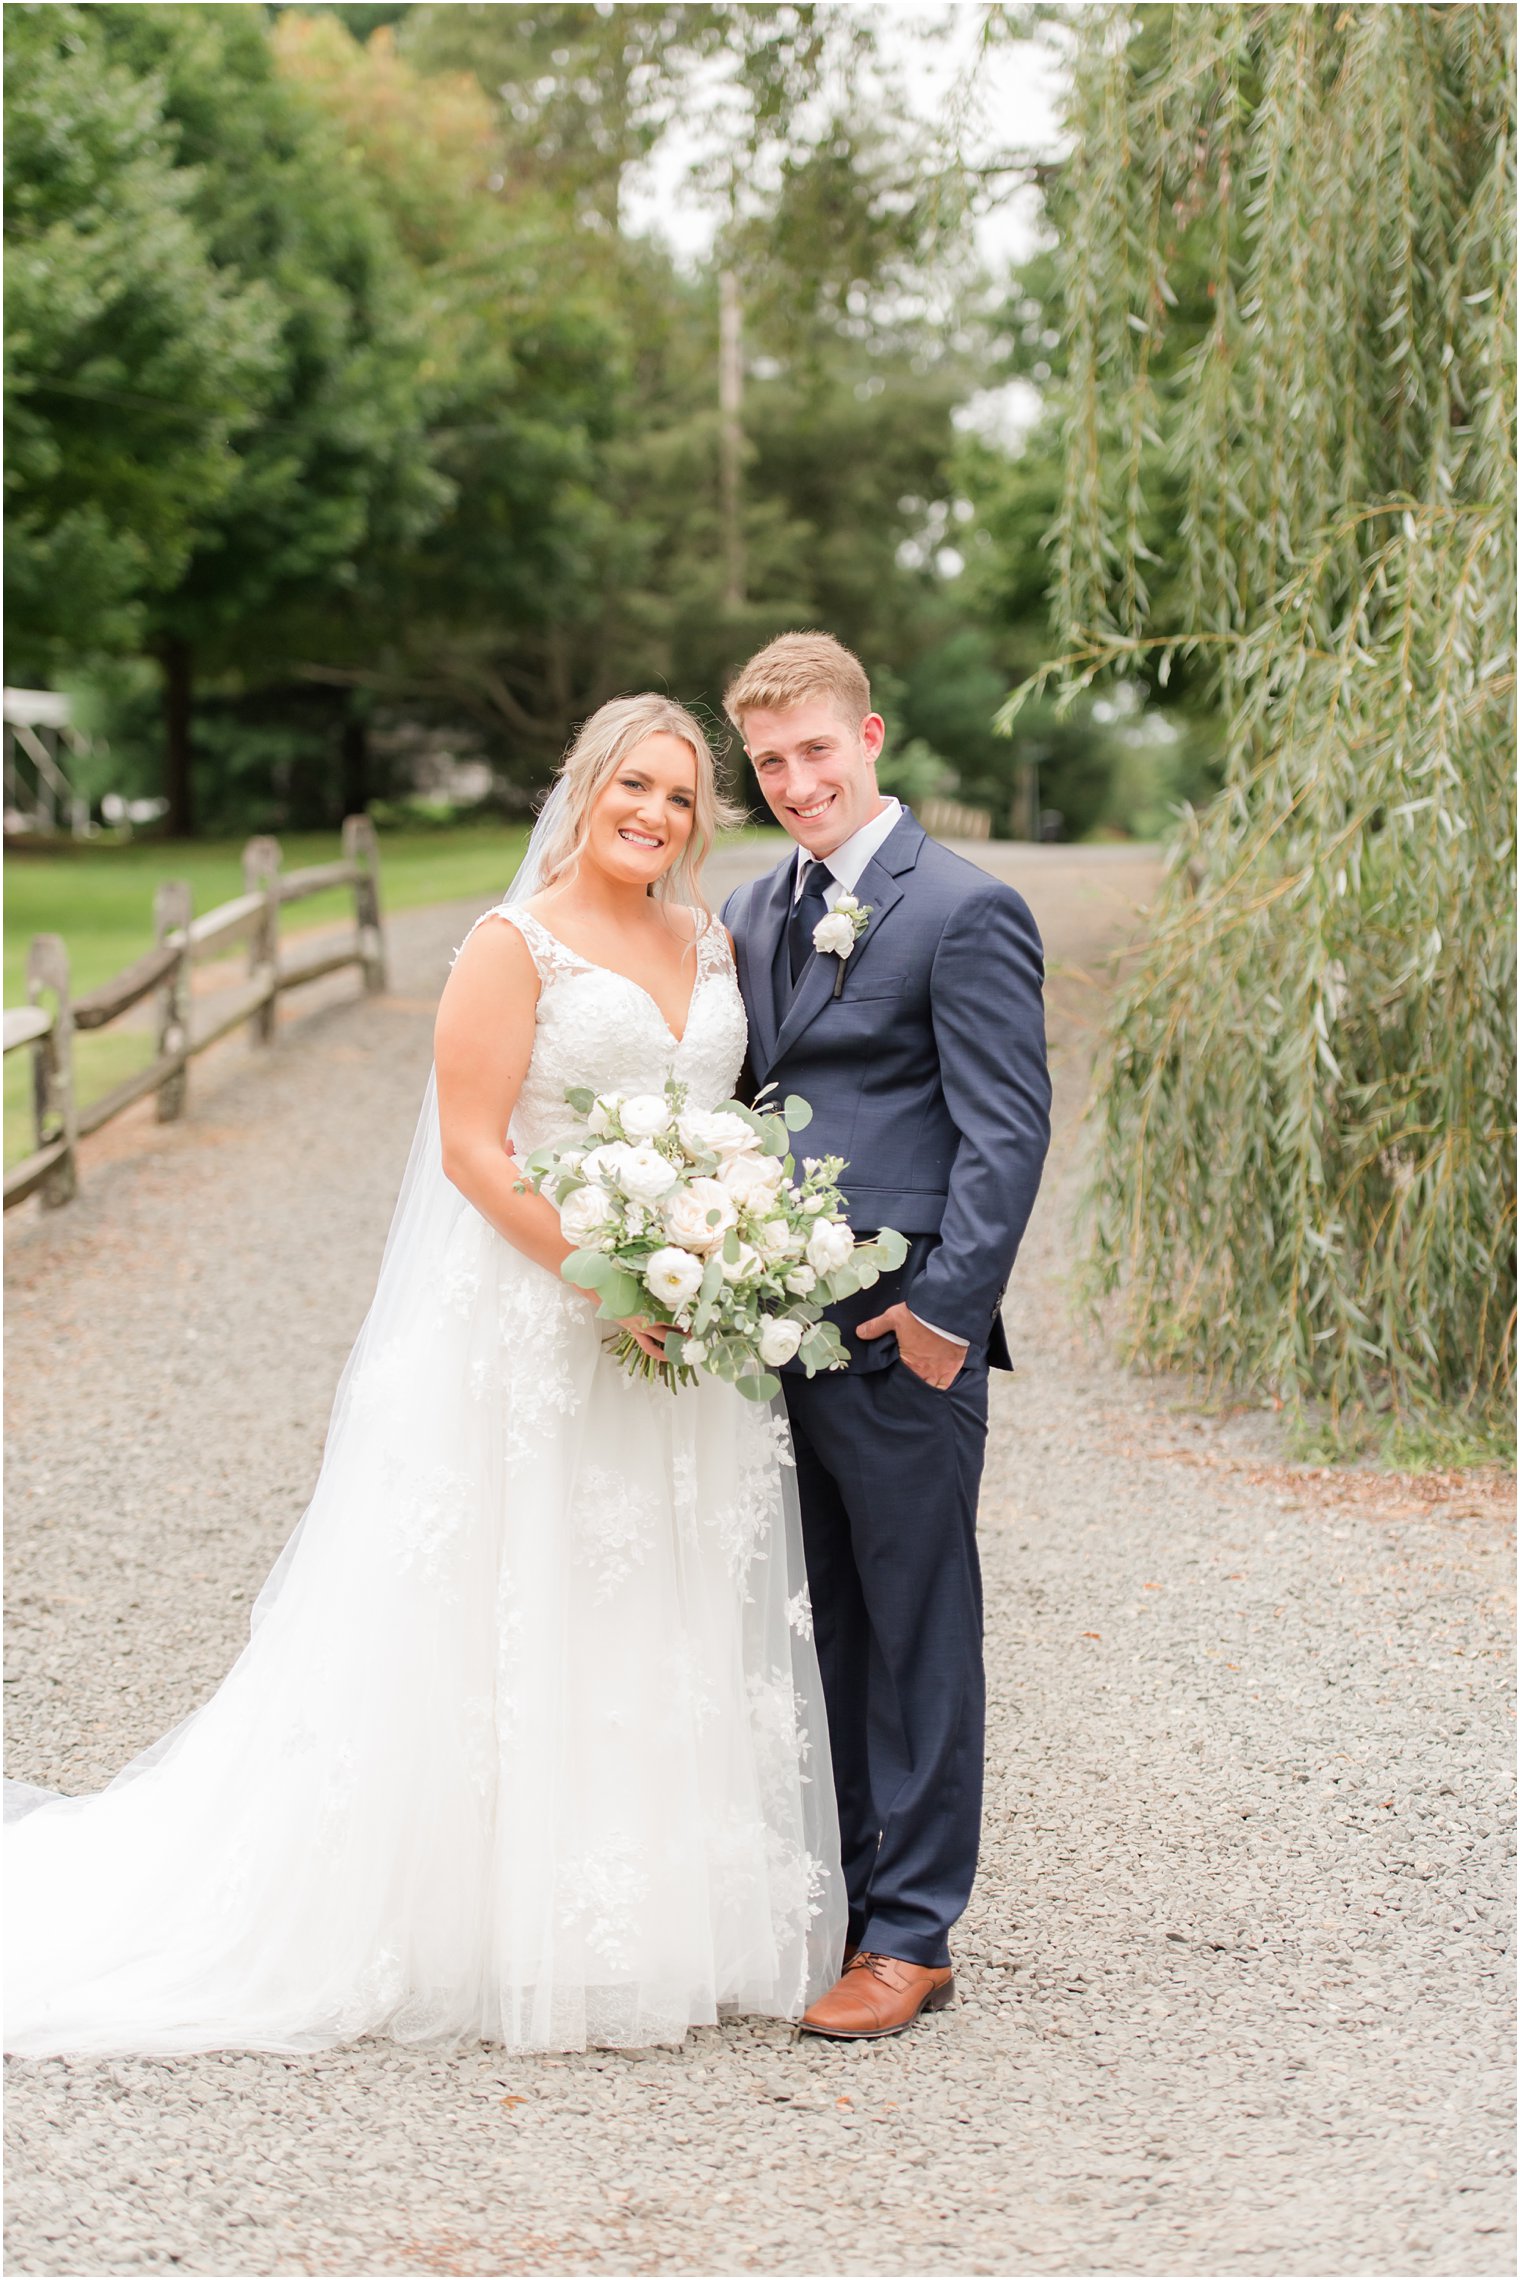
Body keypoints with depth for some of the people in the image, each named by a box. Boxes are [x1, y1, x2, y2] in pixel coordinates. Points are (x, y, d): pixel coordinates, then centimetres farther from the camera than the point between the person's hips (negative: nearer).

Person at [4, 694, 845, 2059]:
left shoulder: (713, 945, 12)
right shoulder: (517, 947, -6)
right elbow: (471, 1150, -12)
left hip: (697, 1335, 6)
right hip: (540, 1333, -6)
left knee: (675, 1631, 11)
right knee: (527, 1637, -1)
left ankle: (672, 1929, 22)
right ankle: (521, 1934, 9)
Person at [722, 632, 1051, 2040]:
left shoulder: (965, 911, -8)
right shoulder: (752, 916, 14)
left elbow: (1008, 1129, -12)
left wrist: (946, 1305, -19)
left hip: (902, 1342, -7)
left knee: (916, 1636, 3)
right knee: (819, 1635, 14)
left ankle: (911, 1938, 12)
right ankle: (826, 1906, 24)